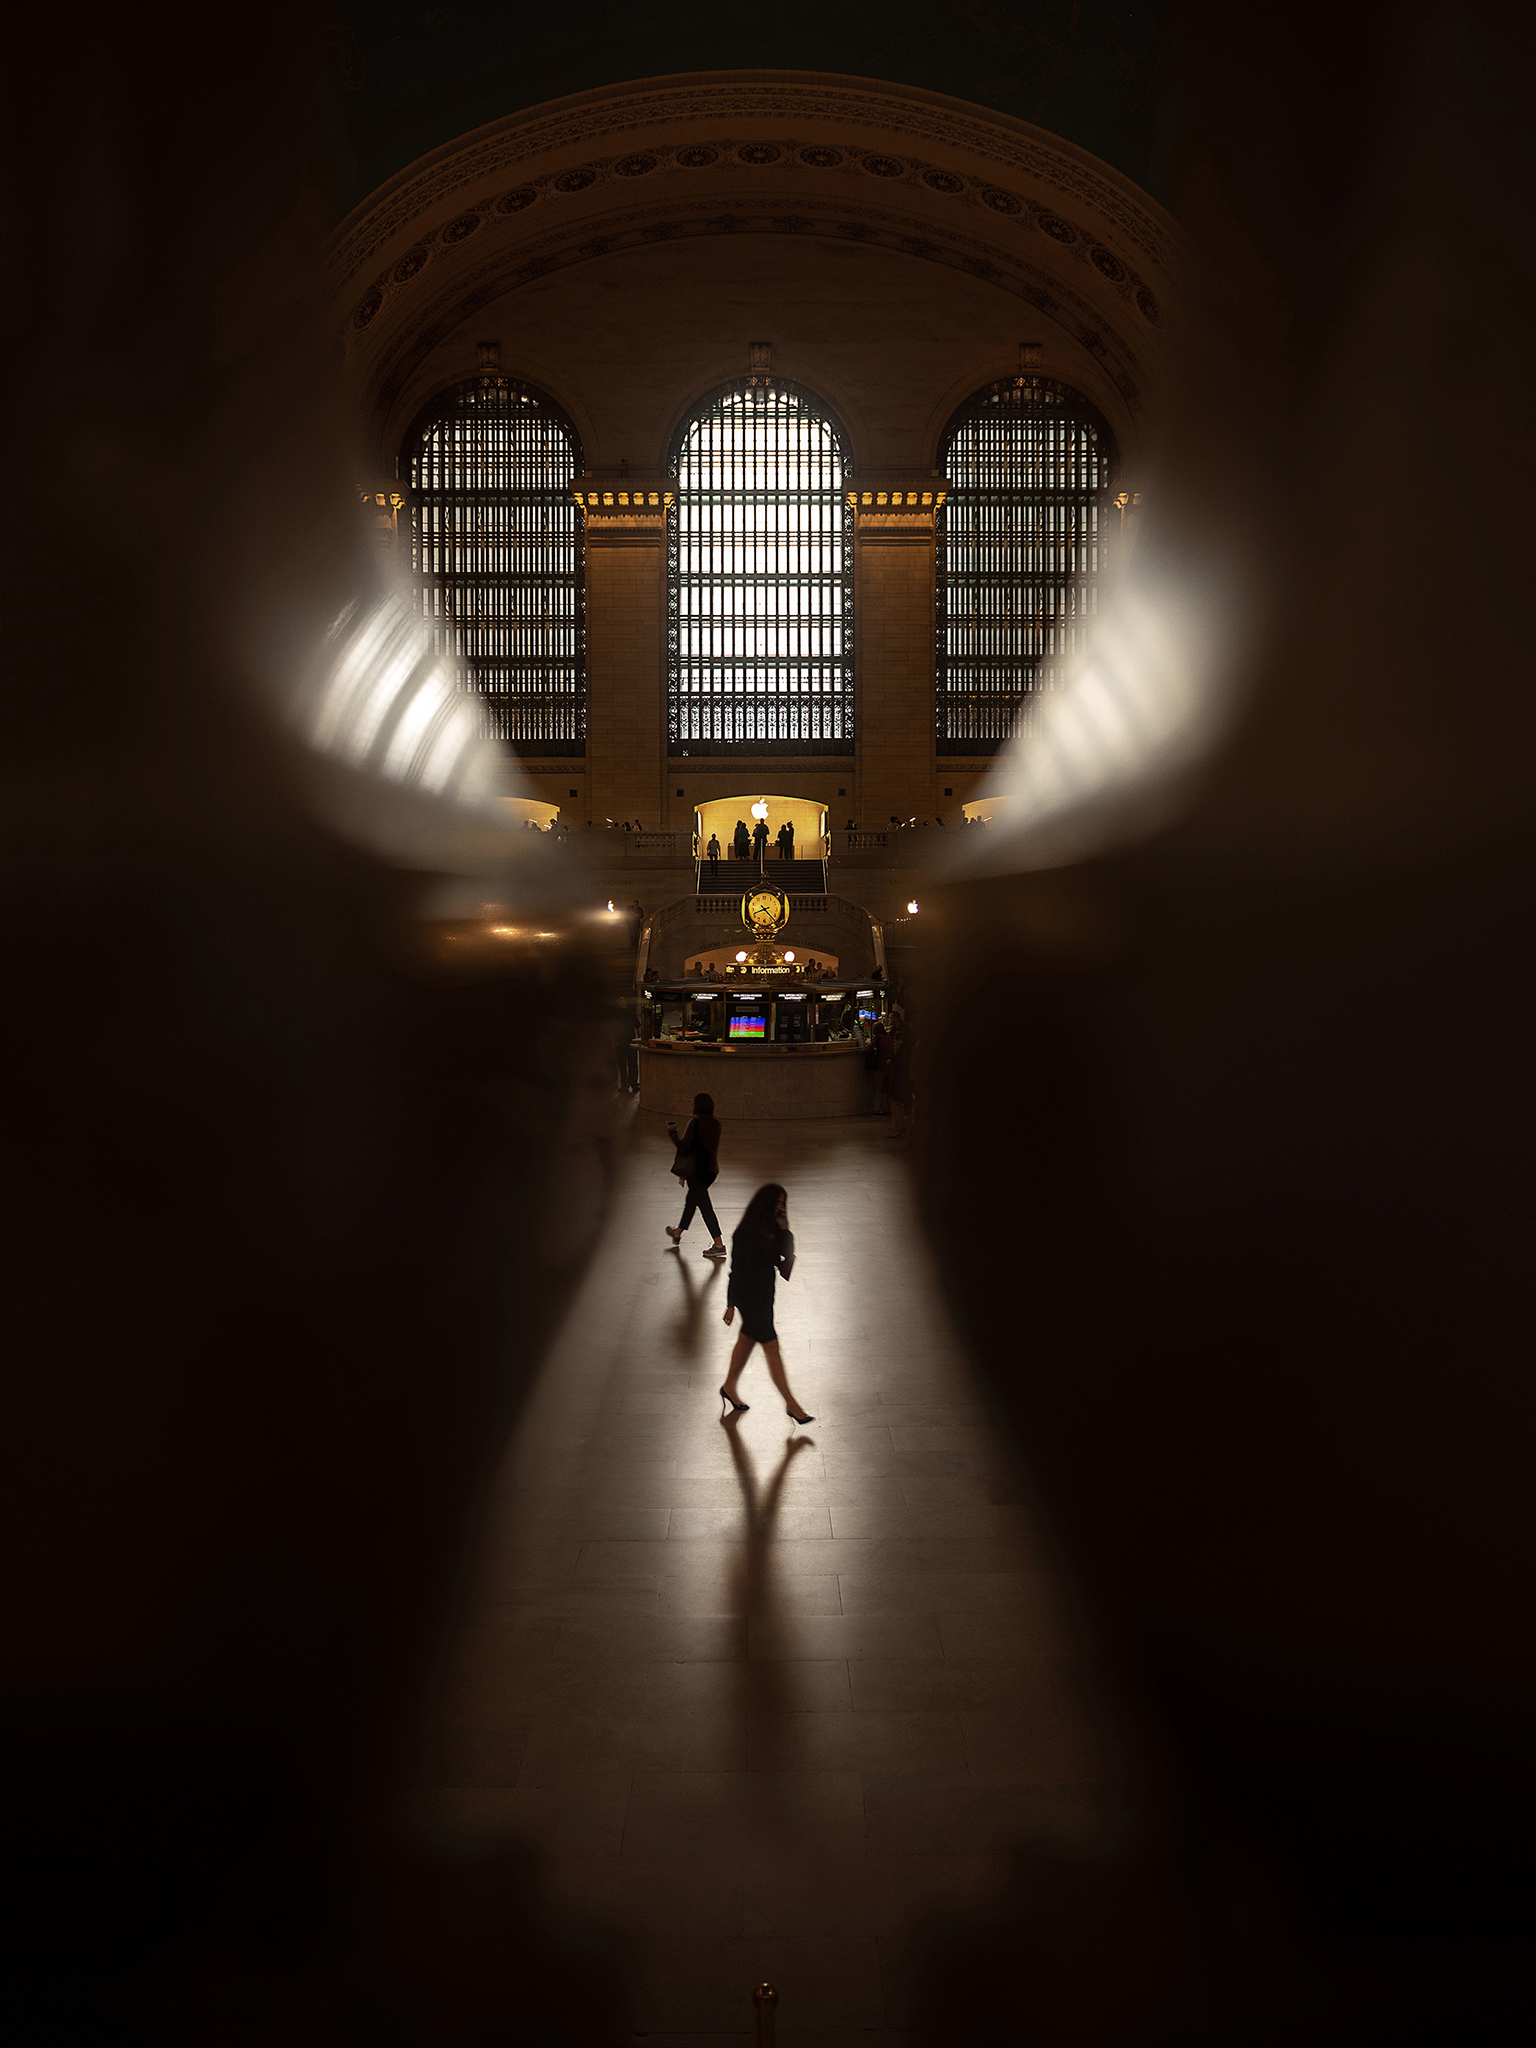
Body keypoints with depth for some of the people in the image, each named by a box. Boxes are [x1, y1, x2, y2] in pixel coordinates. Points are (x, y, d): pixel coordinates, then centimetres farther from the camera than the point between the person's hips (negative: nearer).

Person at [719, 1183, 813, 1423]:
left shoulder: (770, 1228, 2)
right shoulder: (746, 1232, -22)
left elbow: (784, 1256, 2)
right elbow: (736, 1268, -19)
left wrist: (784, 1230, -12)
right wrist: (731, 1304, -15)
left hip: (764, 1293, 9)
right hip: (749, 1297, -9)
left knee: (747, 1340, 21)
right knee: (771, 1347, -1)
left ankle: (729, 1388, 40)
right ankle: (791, 1404, 7)